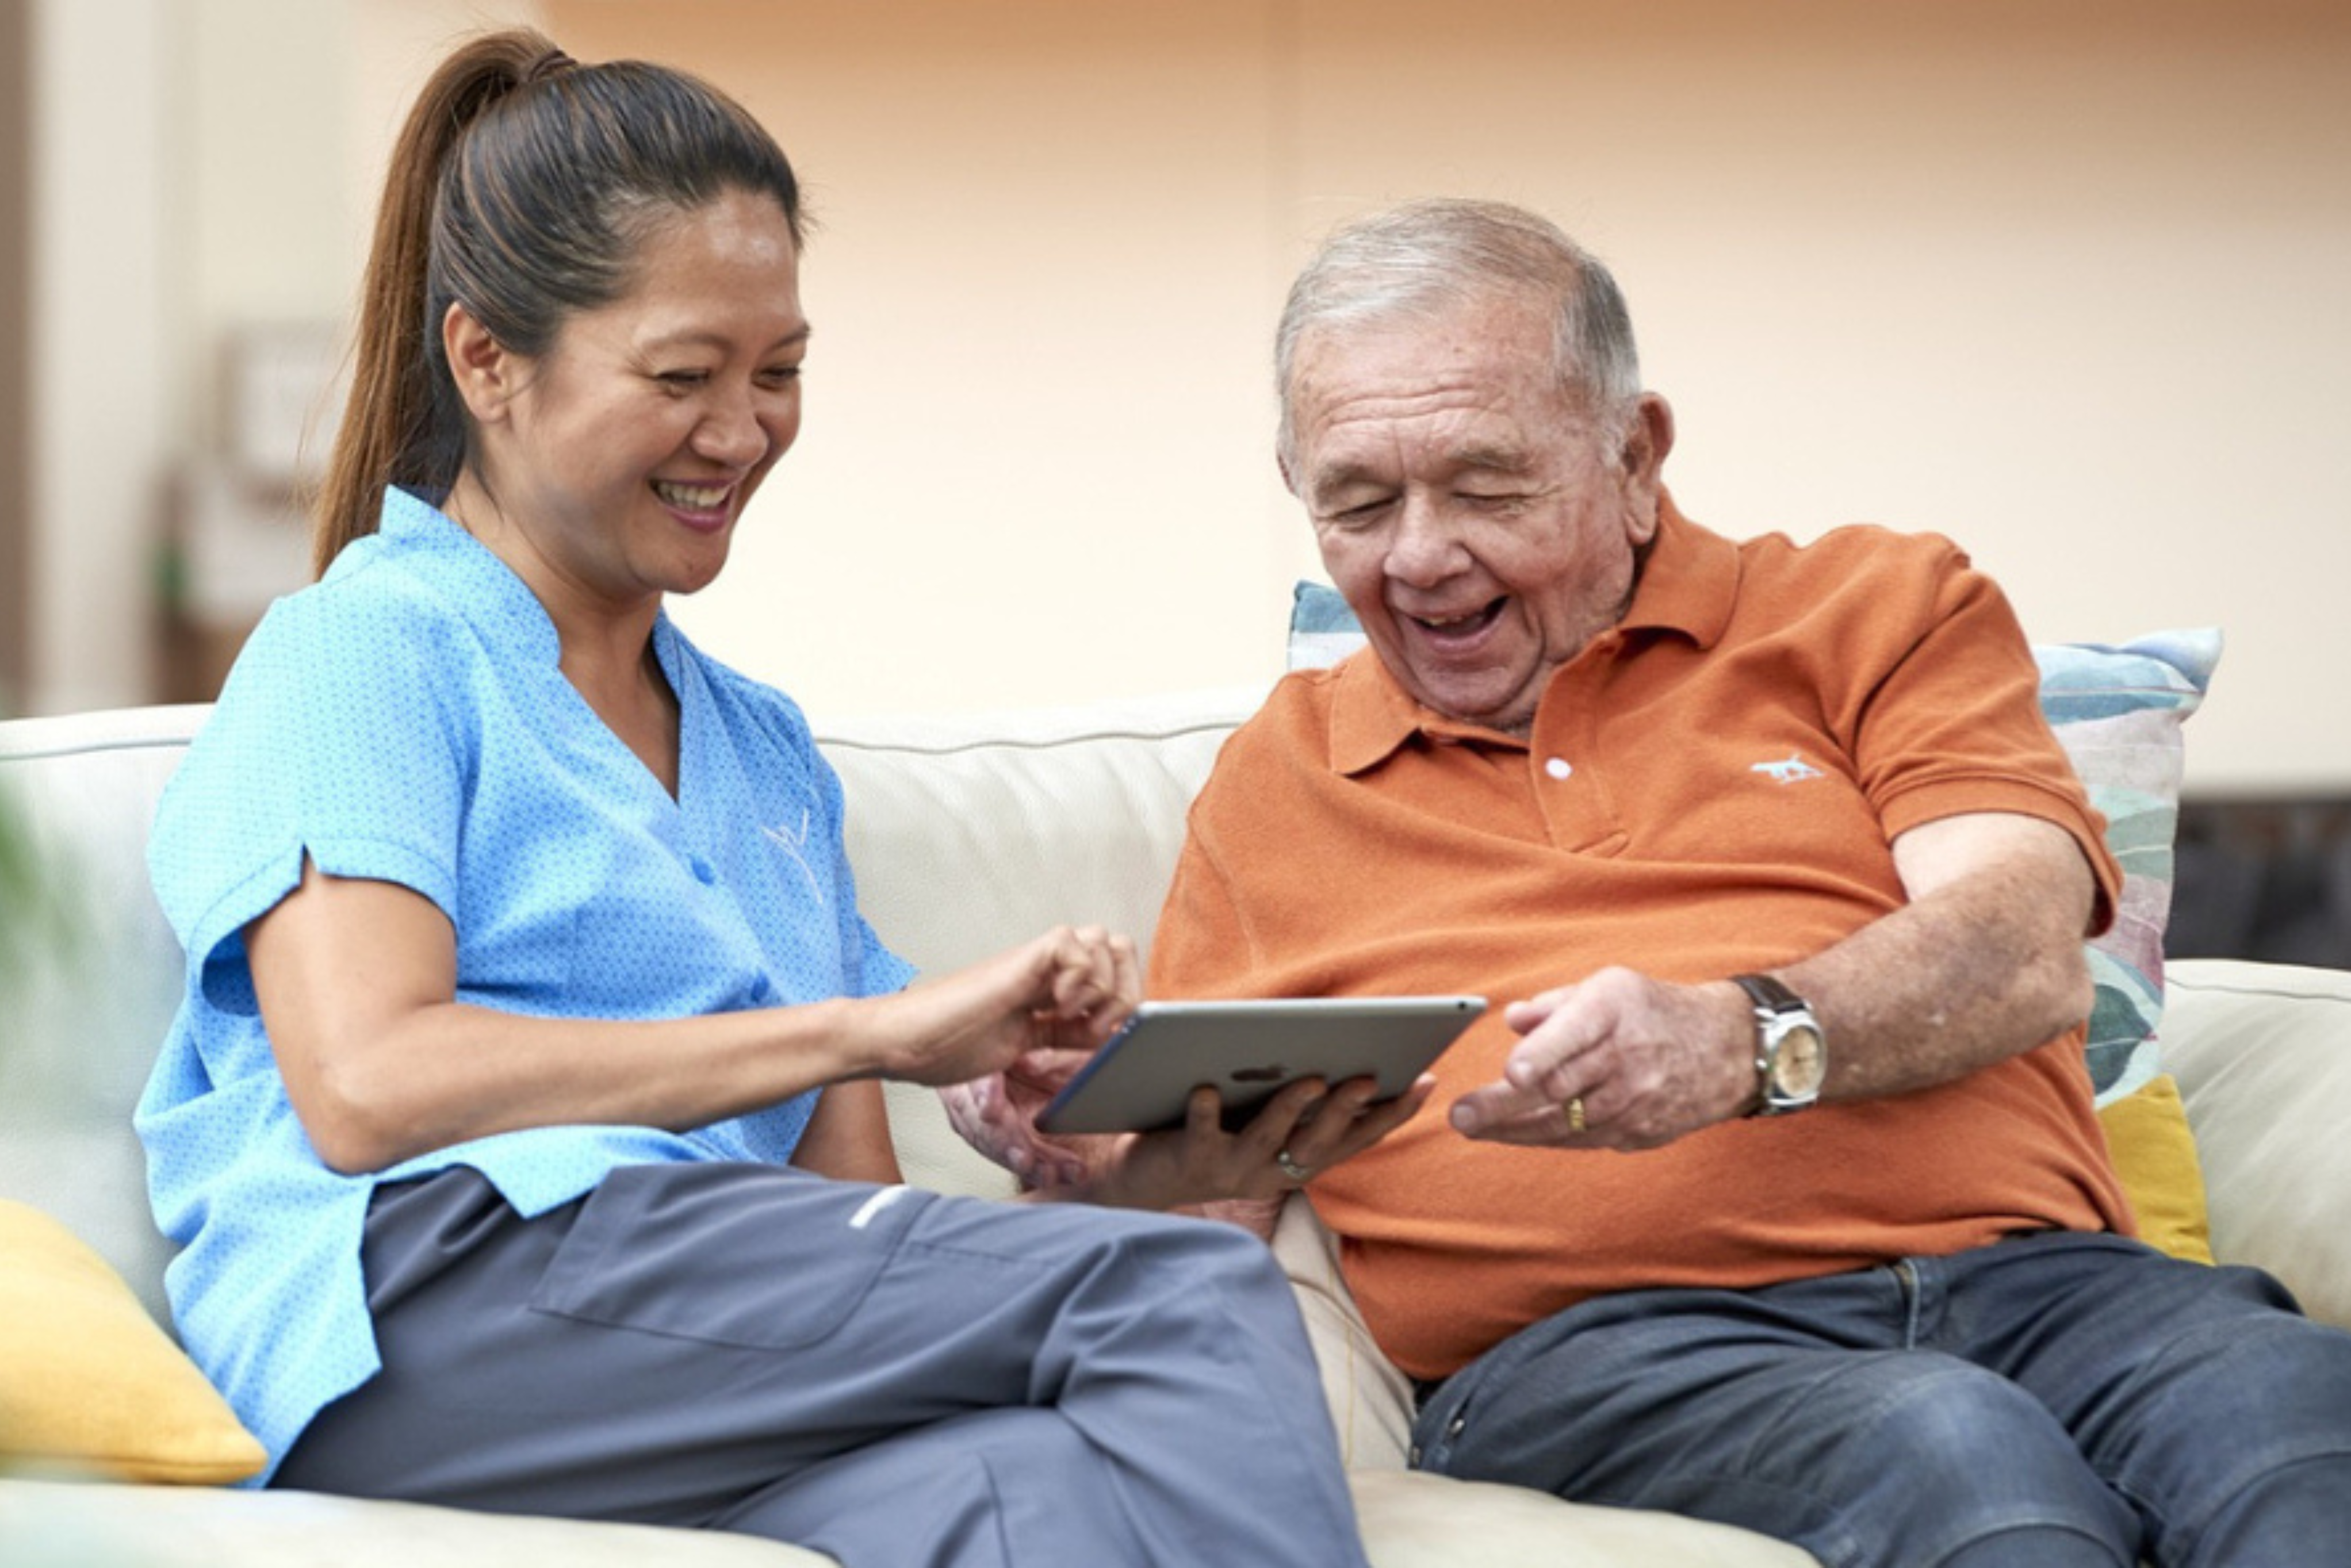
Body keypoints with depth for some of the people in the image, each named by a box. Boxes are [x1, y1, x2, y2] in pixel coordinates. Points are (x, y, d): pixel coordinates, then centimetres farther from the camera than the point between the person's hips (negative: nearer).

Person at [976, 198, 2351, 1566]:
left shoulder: (1877, 611, 20)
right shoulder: (1273, 784, 25)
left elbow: (2029, 960, 2)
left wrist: (1745, 1042, -18)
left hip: (2029, 1284, 1)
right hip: (1591, 1347, -1)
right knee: (1952, 1451, -37)